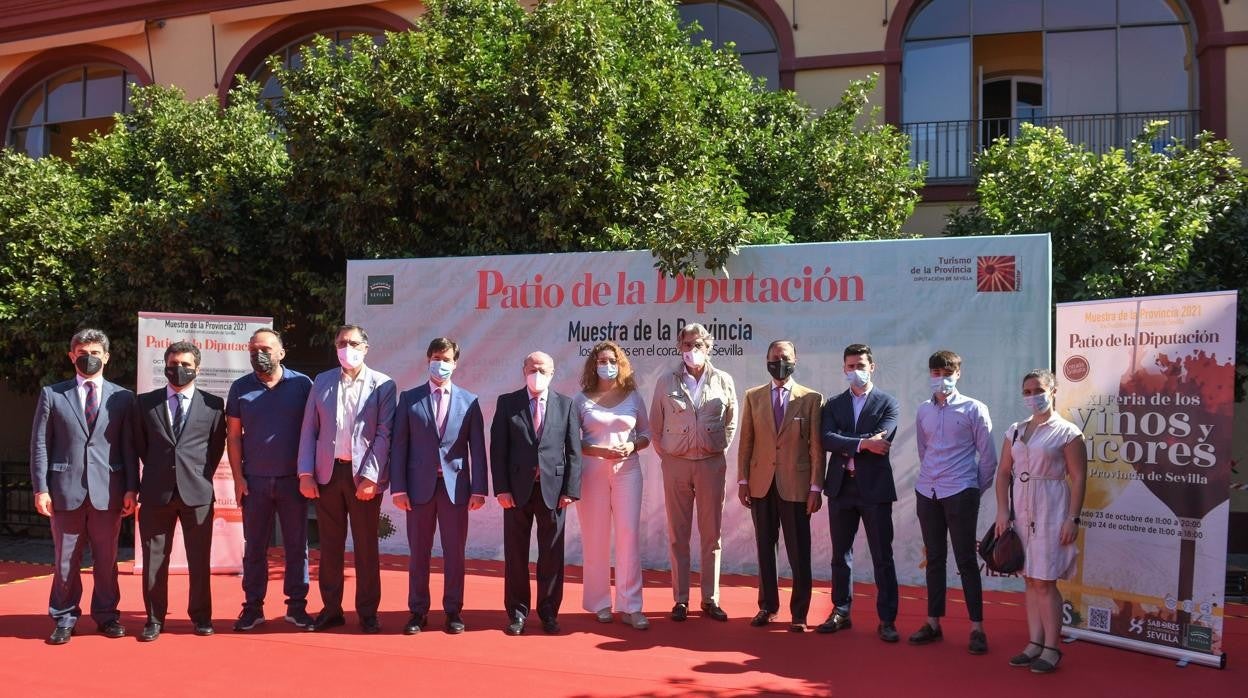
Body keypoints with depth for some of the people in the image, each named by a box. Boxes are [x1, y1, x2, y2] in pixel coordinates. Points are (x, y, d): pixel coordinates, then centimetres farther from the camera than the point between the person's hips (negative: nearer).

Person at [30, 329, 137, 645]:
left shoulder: (122, 397, 6)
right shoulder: (51, 394, 5)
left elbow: (129, 447, 5)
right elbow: (40, 444, 3)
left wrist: (131, 488, -1)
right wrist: (40, 488, -4)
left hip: (108, 491, 1)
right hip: (65, 489, 0)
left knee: (106, 559, 9)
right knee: (65, 560, 7)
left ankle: (106, 615, 20)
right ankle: (64, 619, 18)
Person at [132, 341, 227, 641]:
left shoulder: (213, 404, 4)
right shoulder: (145, 402, 7)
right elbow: (139, 444, 15)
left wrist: (202, 476, 6)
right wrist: (157, 471, 12)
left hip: (197, 491, -1)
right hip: (156, 492, 1)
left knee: (200, 558, 5)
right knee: (154, 557, 5)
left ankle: (201, 616, 17)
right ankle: (155, 618, 16)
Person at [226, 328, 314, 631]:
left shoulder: (302, 384, 0)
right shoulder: (241, 388, 5)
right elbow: (233, 435, 5)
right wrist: (238, 477, -2)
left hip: (292, 479, -1)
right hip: (254, 480, 1)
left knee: (297, 545, 4)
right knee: (254, 547, 7)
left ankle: (297, 606, 12)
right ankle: (252, 607, 14)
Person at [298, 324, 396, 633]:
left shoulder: (382, 385, -1)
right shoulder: (321, 382, 9)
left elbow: (384, 434, -6)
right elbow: (309, 430, 8)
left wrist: (370, 476, -13)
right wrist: (305, 473, 0)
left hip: (363, 475, -3)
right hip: (327, 472, 3)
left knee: (366, 547, 4)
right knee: (330, 545, 10)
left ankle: (368, 612, 13)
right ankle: (331, 610, 20)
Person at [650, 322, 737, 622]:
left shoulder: (723, 381, 3)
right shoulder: (666, 382, 2)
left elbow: (731, 422, 12)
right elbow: (655, 424, 9)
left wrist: (720, 449, 5)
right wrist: (664, 454, 3)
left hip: (711, 463, 0)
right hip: (675, 464, 0)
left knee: (711, 535, 4)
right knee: (678, 535, 5)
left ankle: (710, 600, 12)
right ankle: (680, 600, 12)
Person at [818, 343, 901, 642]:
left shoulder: (888, 403, 1)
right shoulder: (834, 404, 9)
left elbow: (880, 441, -14)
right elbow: (826, 439, -8)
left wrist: (845, 446, -10)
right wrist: (862, 443, -19)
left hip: (875, 488, -3)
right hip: (841, 488, 3)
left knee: (883, 558, 1)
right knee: (840, 555, 11)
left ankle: (887, 620, 8)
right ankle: (841, 612, 22)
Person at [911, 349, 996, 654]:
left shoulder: (973, 409, -4)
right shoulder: (923, 411, 8)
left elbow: (988, 456, -2)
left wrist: (975, 489, 3)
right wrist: (932, 478, 14)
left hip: (960, 494, -4)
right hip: (927, 492, 4)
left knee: (966, 560, -2)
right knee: (934, 558, 10)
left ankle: (977, 628, 4)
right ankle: (933, 623, 18)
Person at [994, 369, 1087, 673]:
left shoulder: (1067, 432, -6)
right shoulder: (1015, 430, 10)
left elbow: (1079, 478, -8)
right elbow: (1004, 472, 10)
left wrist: (1073, 518, -13)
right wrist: (1002, 511, 2)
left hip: (1050, 511, -5)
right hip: (1021, 511, 5)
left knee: (1045, 582, -4)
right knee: (1030, 580, 10)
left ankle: (1051, 649, 6)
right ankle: (1035, 643, 17)